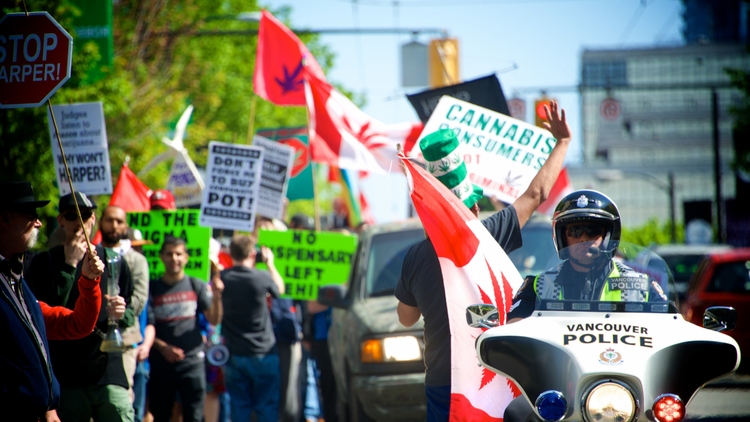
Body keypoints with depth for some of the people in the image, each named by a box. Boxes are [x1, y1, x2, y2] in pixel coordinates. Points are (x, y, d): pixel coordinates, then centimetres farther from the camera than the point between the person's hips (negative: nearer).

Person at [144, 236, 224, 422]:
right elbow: (146, 326, 1)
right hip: (161, 363, 1)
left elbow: (214, 320, -1)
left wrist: (216, 296, -17)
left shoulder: (196, 286, 6)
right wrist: (163, 347, -14)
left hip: (192, 361, -1)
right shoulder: (153, 288, 5)